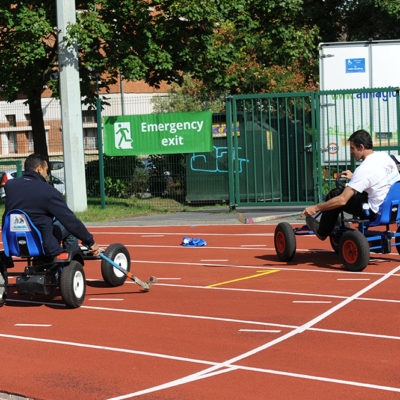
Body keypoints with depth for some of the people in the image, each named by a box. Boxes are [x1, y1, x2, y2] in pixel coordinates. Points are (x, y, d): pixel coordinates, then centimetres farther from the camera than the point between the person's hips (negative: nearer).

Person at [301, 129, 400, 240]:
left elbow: (342, 200, -22)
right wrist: (354, 177, 29)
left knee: (333, 196, 3)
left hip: (376, 212, -8)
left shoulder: (364, 169, -22)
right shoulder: (384, 155, 2)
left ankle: (322, 232, 23)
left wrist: (316, 208, -11)